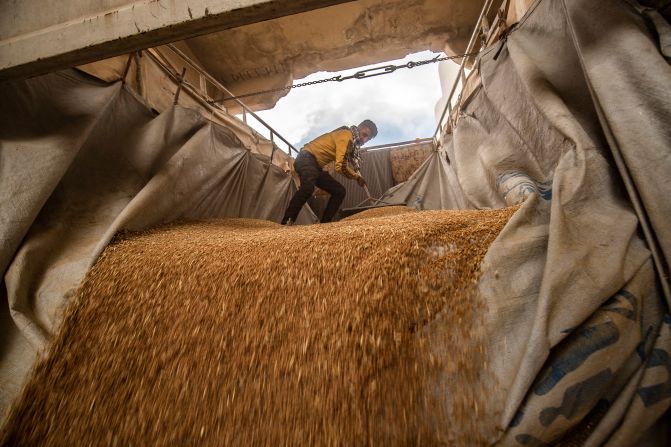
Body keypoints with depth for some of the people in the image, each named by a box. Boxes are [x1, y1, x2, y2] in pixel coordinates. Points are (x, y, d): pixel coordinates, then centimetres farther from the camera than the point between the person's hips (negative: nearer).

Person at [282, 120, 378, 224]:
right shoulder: (346, 135, -15)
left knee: (339, 191, 5)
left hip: (317, 166, 10)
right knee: (308, 187, -37)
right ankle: (286, 223, -34)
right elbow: (340, 166, -23)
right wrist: (357, 177, -8)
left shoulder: (352, 142, 17)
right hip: (306, 159, -10)